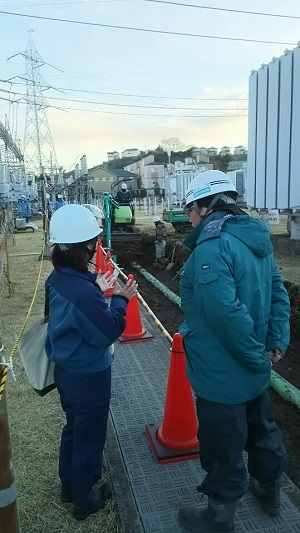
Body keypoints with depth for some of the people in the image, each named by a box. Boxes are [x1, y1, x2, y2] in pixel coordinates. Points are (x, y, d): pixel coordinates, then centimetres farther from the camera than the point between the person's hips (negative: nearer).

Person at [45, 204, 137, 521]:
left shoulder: (58, 279, -5)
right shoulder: (84, 291, -34)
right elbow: (110, 332, -22)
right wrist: (121, 300, -11)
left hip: (66, 371, 9)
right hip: (88, 377, -8)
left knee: (73, 427, 28)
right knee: (89, 435, 14)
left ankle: (69, 485, 49)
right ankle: (84, 499, 37)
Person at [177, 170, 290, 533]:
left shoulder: (212, 246, -24)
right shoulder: (257, 238, 5)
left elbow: (225, 311, -32)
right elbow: (278, 293, 9)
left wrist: (256, 355, -19)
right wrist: (276, 342, 6)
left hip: (222, 374, -9)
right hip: (253, 369, 9)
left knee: (223, 449, 12)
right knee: (260, 431, 28)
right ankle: (270, 491, 52)